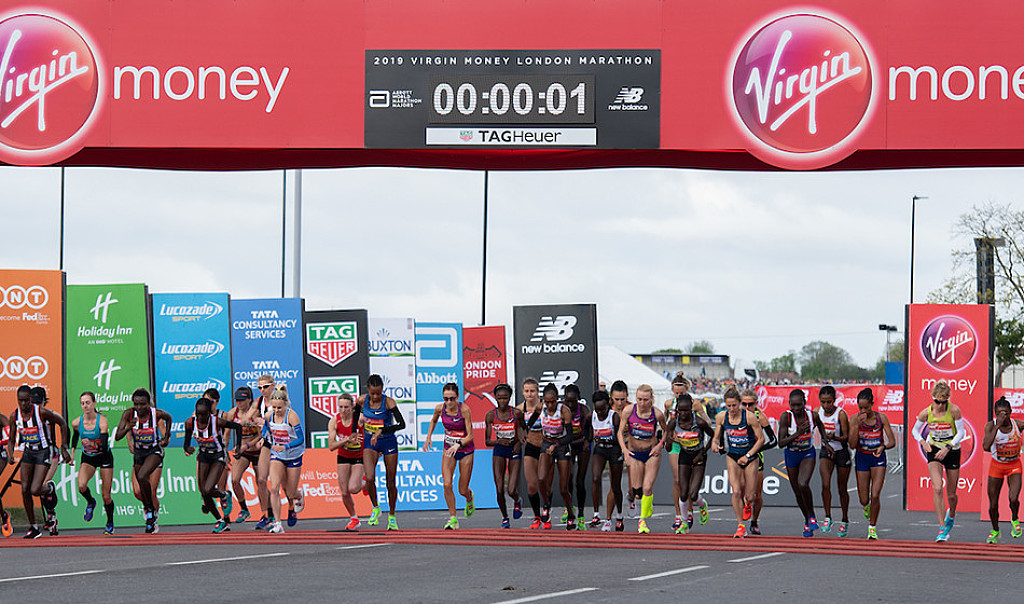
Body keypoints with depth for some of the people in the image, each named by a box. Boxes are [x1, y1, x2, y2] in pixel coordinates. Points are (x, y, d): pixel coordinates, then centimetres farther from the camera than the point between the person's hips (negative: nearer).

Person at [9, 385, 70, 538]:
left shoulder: (41, 412, -19)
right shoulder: (15, 416, -6)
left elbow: (62, 423, -6)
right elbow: (11, 439, 6)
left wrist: (64, 448, -5)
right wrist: (10, 454, -15)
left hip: (43, 452, -5)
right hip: (28, 452, 5)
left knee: (35, 490, -17)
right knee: (25, 490, -3)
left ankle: (48, 490, 21)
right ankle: (33, 527, 7)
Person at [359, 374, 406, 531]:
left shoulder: (388, 402, -19)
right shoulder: (362, 400, -9)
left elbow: (402, 424, -29)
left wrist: (381, 431, -36)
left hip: (388, 442, -2)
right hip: (370, 443, 2)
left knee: (391, 483, 5)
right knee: (370, 478, -20)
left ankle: (392, 516, 25)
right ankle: (375, 509, 4)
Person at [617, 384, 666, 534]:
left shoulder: (657, 414, -14)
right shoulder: (628, 411, -13)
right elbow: (620, 432, -4)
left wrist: (659, 445, -11)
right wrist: (624, 450, -18)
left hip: (652, 453, -1)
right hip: (634, 454, 1)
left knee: (647, 488, -12)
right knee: (636, 491, 0)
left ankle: (643, 520, 5)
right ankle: (648, 506, 35)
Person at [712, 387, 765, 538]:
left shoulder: (749, 416, -17)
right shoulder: (721, 417, -7)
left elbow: (761, 439, -11)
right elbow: (716, 437, 6)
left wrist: (748, 456, -17)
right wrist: (715, 444, -18)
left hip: (750, 458, -2)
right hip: (732, 457, 2)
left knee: (749, 497, 1)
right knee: (736, 492, -17)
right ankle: (740, 526, -4)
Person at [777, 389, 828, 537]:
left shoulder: (812, 415, -16)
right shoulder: (785, 417, -21)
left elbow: (820, 424, 11)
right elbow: (781, 443, -22)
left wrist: (825, 441, 4)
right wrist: (798, 433, -33)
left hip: (808, 454, -1)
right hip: (791, 455, 1)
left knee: (803, 484, -27)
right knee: (798, 493, 11)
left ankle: (812, 517, -6)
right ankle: (807, 521, 35)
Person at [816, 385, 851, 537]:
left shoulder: (841, 414, -18)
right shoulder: (818, 412, -5)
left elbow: (846, 438, -18)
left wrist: (834, 437, -34)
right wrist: (826, 442, 6)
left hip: (842, 452, -3)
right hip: (826, 451, 3)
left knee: (842, 489, 8)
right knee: (825, 484, -18)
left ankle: (845, 520, 25)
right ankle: (828, 518, -10)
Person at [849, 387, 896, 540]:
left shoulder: (881, 418, -8)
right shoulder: (855, 419, -8)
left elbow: (892, 441, -7)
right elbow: (852, 445, -14)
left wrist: (883, 447, -30)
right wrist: (857, 424, -23)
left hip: (878, 458, -1)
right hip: (862, 458, 1)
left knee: (875, 495, -14)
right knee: (864, 500, 4)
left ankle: (872, 527, 3)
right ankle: (867, 506, 43)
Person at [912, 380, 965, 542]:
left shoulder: (954, 410, -17)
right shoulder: (926, 413, -11)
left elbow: (961, 432, -11)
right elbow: (915, 430, 5)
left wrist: (947, 448, -21)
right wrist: (923, 442, -15)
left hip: (952, 451, 0)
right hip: (934, 450, 0)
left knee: (951, 495, 8)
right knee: (937, 488, -20)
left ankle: (951, 515, 44)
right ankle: (942, 529, -19)